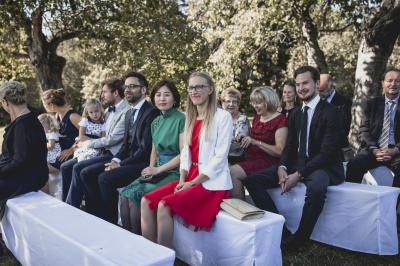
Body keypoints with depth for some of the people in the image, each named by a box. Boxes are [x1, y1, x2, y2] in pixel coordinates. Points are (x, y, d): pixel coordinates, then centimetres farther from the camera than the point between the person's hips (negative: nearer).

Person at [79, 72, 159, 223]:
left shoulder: (151, 112, -13)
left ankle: (111, 221, -7)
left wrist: (121, 164, -16)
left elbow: (146, 148, -19)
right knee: (86, 173, -1)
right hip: (126, 160, 9)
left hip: (142, 164, -9)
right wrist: (116, 160, -2)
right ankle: (100, 214, 5)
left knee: (105, 178, -26)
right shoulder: (129, 113, 17)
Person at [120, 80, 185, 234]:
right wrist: (151, 168, 2)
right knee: (125, 194, -15)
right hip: (158, 171, 7)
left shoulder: (181, 120, -9)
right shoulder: (156, 122, 14)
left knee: (135, 195, -21)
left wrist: (157, 169, -13)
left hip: (175, 172, -6)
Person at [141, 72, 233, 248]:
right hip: (190, 177, 7)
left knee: (164, 205, -24)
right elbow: (185, 152, 13)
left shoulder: (222, 116, -7)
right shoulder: (191, 118, 15)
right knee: (147, 201, -10)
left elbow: (220, 157, -13)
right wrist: (182, 180, -4)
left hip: (212, 182, -7)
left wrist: (192, 183, -15)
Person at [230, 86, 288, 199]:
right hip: (251, 157, 7)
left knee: (232, 173, -26)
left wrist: (256, 142, -19)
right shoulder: (257, 117, 16)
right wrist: (244, 140, 7)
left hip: (267, 161, -7)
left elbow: (279, 151, -13)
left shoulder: (280, 120, -6)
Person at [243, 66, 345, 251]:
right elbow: (290, 147, 10)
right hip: (297, 164, 6)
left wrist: (299, 174, -24)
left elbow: (327, 152, -17)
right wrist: (282, 168, -12)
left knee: (316, 187, -42)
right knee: (251, 179, -9)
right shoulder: (296, 114, 13)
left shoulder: (331, 113, -9)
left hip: (324, 167, -6)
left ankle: (296, 241, -20)